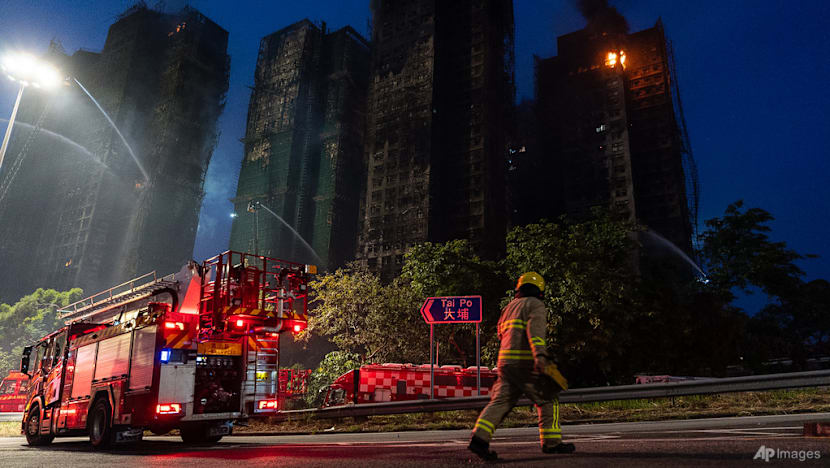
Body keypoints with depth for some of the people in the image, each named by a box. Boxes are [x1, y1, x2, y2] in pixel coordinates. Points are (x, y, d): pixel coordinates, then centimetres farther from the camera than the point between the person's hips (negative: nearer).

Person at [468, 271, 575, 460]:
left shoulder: (509, 307, 23)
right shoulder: (536, 305, 0)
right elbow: (535, 329, -18)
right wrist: (540, 354, -30)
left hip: (505, 360, 6)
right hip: (525, 362, -6)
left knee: (500, 401, 2)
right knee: (548, 399, 9)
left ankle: (479, 438, -12)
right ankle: (551, 442, 12)